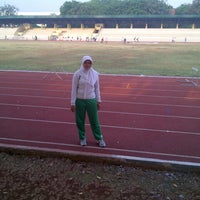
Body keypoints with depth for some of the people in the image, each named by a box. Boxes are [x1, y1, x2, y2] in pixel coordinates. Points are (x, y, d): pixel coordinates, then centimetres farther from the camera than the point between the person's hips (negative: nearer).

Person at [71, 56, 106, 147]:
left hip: (91, 100, 1)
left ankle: (99, 139, 19)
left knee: (94, 120, 5)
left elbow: (97, 88, 10)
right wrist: (73, 103, -5)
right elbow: (74, 89, -4)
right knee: (80, 120, 8)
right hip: (80, 100, -1)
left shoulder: (95, 74, 1)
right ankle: (82, 138, 27)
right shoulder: (77, 74, -7)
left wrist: (98, 100, 11)